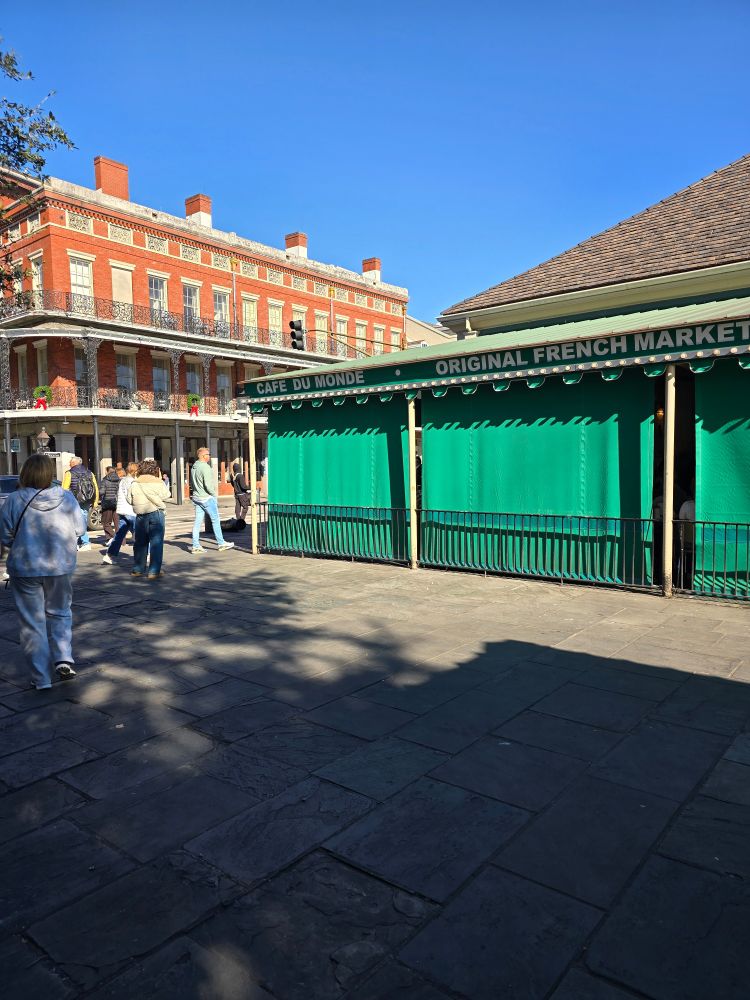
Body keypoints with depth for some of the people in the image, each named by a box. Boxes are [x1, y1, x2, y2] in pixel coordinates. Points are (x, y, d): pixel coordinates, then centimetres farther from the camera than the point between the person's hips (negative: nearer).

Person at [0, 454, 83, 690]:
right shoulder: (66, 498, -8)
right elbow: (79, 530, -1)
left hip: (25, 569, -1)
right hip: (62, 567, 2)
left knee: (32, 622, 10)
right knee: (59, 613, 22)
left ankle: (41, 678, 15)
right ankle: (64, 659, 5)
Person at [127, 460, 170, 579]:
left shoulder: (134, 484, 0)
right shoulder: (158, 483, -8)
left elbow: (129, 500, 4)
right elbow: (165, 496, 3)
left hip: (140, 516, 3)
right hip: (156, 514, -3)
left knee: (140, 542, 15)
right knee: (156, 543, 0)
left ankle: (138, 569, 23)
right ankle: (154, 571, -2)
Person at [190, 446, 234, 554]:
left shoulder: (194, 467, 11)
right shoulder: (205, 467, -16)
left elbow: (192, 483, 18)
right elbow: (208, 485, -21)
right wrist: (214, 495, -8)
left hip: (196, 497, 8)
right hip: (206, 497, -8)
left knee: (198, 521, 7)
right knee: (215, 520, 2)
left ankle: (196, 546, 7)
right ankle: (221, 543, 8)